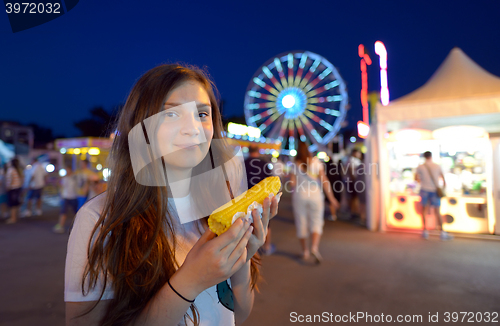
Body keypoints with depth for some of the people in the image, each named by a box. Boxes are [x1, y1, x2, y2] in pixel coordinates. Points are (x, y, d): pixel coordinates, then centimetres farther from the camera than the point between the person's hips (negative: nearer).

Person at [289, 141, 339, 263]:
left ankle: (305, 251, 19)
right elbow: (324, 180, -6)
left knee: (301, 223, 10)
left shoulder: (294, 165, -3)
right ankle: (314, 248, -15)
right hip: (315, 195, 0)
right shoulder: (316, 162, -1)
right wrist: (331, 198, -5)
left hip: (299, 195, 0)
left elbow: (292, 183, -7)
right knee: (316, 222, 5)